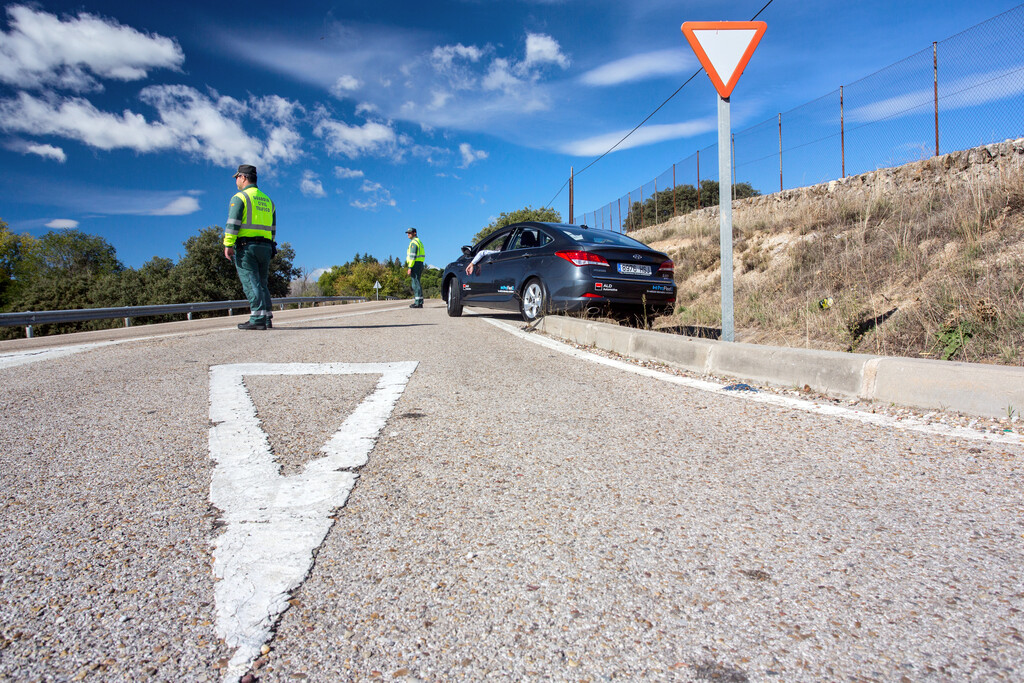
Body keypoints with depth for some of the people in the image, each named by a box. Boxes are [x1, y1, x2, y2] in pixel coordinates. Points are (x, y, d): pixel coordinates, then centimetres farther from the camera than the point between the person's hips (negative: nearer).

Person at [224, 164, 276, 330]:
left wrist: (228, 245, -13)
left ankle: (258, 319, -16)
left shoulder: (240, 197, -2)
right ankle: (267, 318, 9)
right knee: (262, 283, 12)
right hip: (265, 247, 7)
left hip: (246, 246, -7)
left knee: (251, 283, -9)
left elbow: (233, 223, -12)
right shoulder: (267, 200, 20)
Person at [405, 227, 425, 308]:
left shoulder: (413, 242, -11)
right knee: (417, 283, 12)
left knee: (416, 283, -10)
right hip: (420, 264, 10)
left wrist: (409, 267, -21)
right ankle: (419, 302, 13)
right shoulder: (419, 241, 22)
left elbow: (412, 256, -19)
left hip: (415, 264, -10)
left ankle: (418, 303, -12)